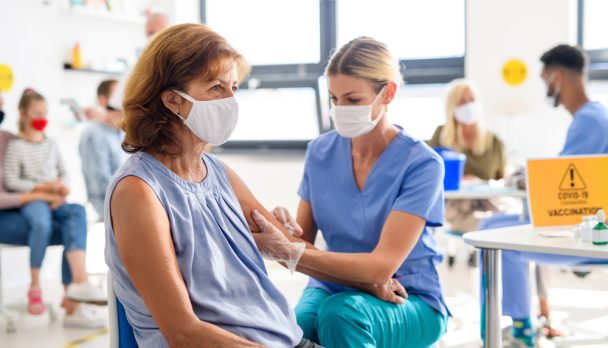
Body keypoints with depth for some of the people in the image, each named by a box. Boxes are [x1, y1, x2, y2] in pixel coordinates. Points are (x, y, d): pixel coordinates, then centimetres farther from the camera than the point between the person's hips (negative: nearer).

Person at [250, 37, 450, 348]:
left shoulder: (421, 164, -14)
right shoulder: (320, 151, 0)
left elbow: (382, 265, -21)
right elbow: (303, 245, 1)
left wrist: (288, 252, -29)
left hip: (410, 304, -2)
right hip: (332, 289, 2)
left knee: (341, 313, -35)